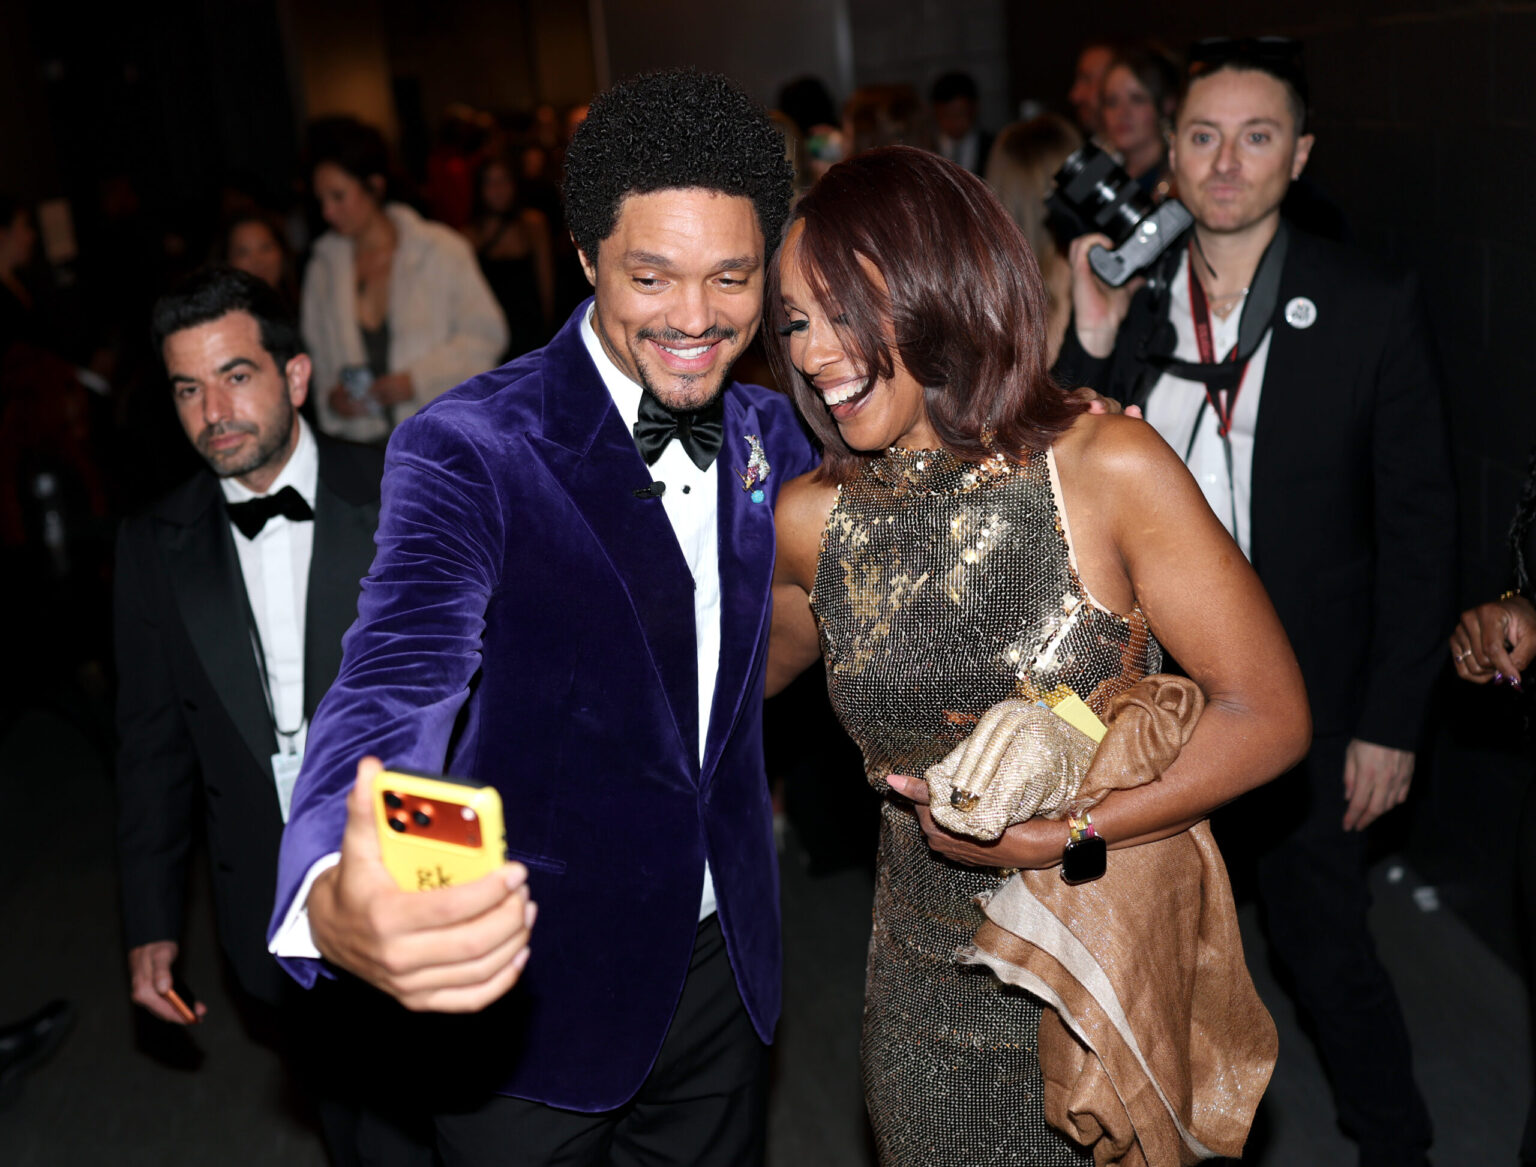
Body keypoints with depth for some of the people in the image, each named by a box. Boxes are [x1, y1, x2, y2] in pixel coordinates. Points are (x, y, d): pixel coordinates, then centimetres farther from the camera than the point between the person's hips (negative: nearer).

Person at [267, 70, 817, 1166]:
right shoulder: (469, 449, -20)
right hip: (536, 979, -5)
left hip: (728, 957, 5)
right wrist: (337, 902, -54)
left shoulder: (769, 433, -1)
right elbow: (401, 678, -34)